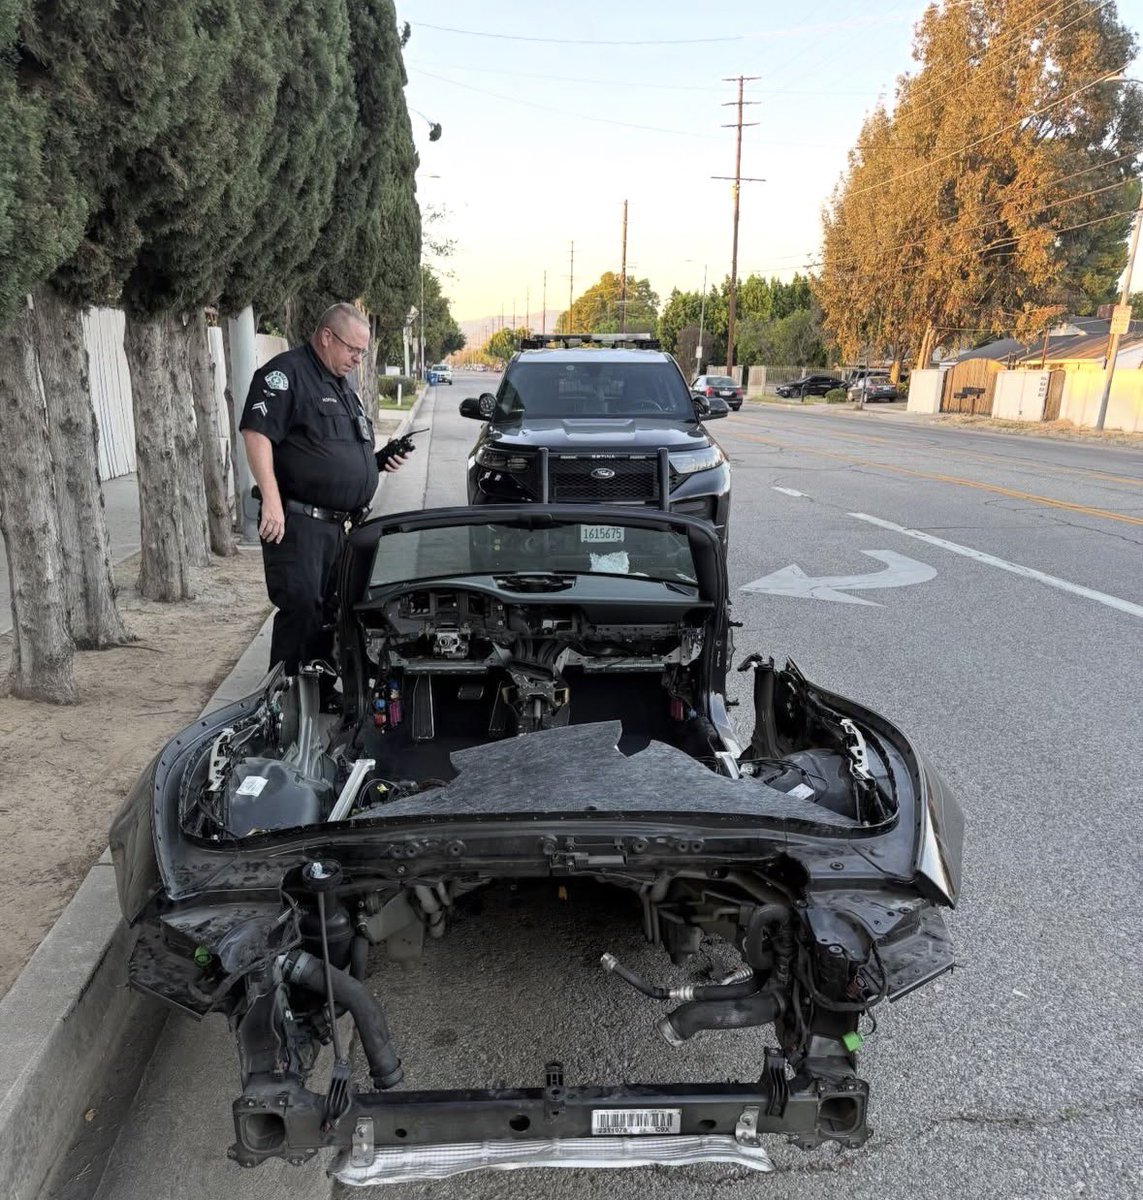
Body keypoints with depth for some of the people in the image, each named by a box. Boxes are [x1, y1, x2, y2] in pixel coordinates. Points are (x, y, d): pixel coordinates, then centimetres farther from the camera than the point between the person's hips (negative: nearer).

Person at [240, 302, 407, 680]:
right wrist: (272, 501, -26)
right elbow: (256, 433, -18)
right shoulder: (285, 373, -8)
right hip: (295, 522, -9)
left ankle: (321, 694, 25)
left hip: (334, 524, 9)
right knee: (301, 611, -11)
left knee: (331, 612, 13)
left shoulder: (341, 384, 22)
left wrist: (377, 461, 11)